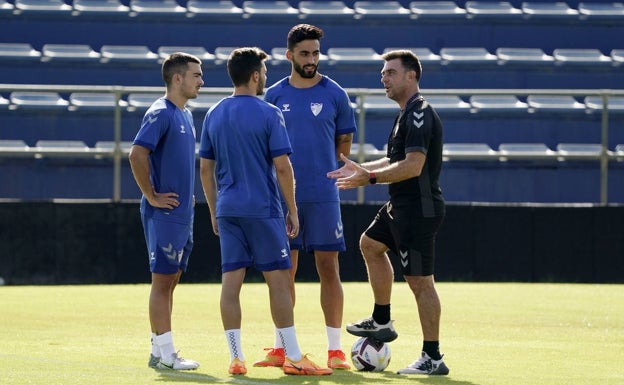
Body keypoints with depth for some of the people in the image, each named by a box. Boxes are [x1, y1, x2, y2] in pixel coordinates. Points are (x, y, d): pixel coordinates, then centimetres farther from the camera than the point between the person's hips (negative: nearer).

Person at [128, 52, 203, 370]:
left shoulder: (185, 115, 15)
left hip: (183, 214, 9)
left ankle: (160, 350, 15)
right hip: (164, 213, -9)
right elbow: (137, 155, -22)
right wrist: (152, 196, -18)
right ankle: (164, 353, -5)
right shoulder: (160, 113, -13)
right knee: (162, 280, -6)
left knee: (171, 280, 10)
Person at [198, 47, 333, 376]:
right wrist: (292, 210, -2)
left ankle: (236, 358, 2)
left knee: (231, 281, 4)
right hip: (262, 210, -5)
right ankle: (293, 359, 0)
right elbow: (282, 167, -11)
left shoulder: (214, 115, 8)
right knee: (279, 280, -1)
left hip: (227, 210, 5)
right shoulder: (268, 114, -8)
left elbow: (205, 169, 12)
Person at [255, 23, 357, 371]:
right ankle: (281, 349, 11)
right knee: (284, 271, 5)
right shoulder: (274, 95, 6)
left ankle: (335, 350, 2)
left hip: (323, 196, -2)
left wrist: (319, 168, 7)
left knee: (329, 269, -2)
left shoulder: (334, 94, 2)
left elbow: (344, 144, 9)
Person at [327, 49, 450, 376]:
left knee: (420, 281, -9)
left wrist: (370, 178, -25)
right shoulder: (407, 114, 15)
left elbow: (413, 165, -27)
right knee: (370, 244, 27)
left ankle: (433, 358, -6)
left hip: (419, 208, -11)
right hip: (400, 206, 11)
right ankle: (381, 322, 33)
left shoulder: (419, 114, -18)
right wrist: (359, 168, 20)